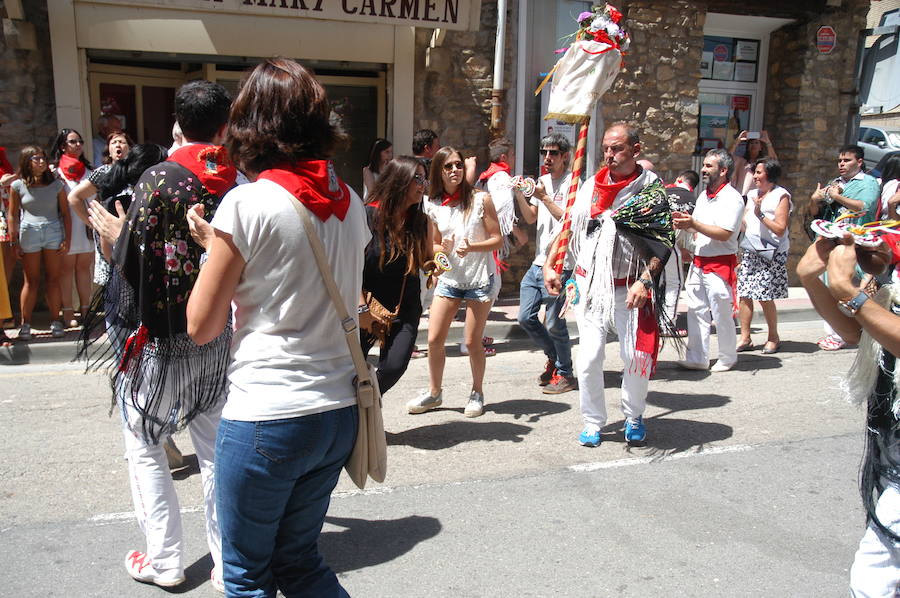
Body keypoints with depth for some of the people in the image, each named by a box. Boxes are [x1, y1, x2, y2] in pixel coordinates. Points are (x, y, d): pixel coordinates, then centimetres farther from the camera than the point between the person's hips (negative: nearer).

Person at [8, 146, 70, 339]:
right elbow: (13, 215, 5)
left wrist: (67, 239, 1)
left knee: (53, 279, 4)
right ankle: (25, 324, 11)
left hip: (54, 232, 1)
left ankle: (55, 322, 9)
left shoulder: (56, 184, 5)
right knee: (31, 281, 4)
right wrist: (14, 242, 2)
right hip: (29, 234, -1)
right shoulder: (17, 186, 2)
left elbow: (65, 213, 7)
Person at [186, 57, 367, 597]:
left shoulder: (248, 203, -12)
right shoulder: (350, 204, 5)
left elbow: (202, 325, -6)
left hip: (266, 417, -6)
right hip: (338, 411, 6)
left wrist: (216, 252, 8)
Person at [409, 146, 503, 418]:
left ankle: (477, 393, 24)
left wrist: (471, 247, -23)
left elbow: (497, 240, -6)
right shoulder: (433, 206, 2)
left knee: (472, 342, 2)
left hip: (480, 279, -3)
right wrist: (442, 250, -11)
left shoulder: (480, 199, -7)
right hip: (449, 278, 3)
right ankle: (434, 392, 22)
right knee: (434, 339, 2)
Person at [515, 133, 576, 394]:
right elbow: (531, 218, 12)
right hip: (538, 262, 8)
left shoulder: (572, 182, -6)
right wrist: (520, 194, -2)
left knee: (554, 323, -4)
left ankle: (565, 374, 14)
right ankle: (554, 358, 30)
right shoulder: (542, 181, 17)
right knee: (525, 318, 8)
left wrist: (544, 197, -19)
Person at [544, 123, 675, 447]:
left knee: (637, 359, 3)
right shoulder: (590, 186, 7)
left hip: (630, 289, -2)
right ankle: (593, 422, 18)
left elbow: (664, 243, -7)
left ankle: (634, 417, 28)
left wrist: (645, 281, -18)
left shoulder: (652, 189, -4)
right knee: (588, 360, -1)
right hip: (589, 286, 3)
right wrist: (549, 265, 4)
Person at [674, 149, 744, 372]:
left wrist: (693, 224, -23)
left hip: (720, 265, -8)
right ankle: (697, 358, 13)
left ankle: (727, 358, 18)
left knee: (722, 315, 2)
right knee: (696, 311, 7)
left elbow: (724, 234, -20)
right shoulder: (703, 196, 14)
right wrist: (684, 222, 0)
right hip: (698, 263, 8)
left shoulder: (732, 198, -11)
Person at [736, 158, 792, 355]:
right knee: (744, 295, 2)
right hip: (750, 251, 6)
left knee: (765, 297, -5)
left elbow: (780, 229, -12)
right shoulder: (752, 194, 16)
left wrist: (760, 214, -16)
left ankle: (773, 337, 13)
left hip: (771, 253, -6)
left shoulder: (781, 196, -4)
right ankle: (745, 338, 9)